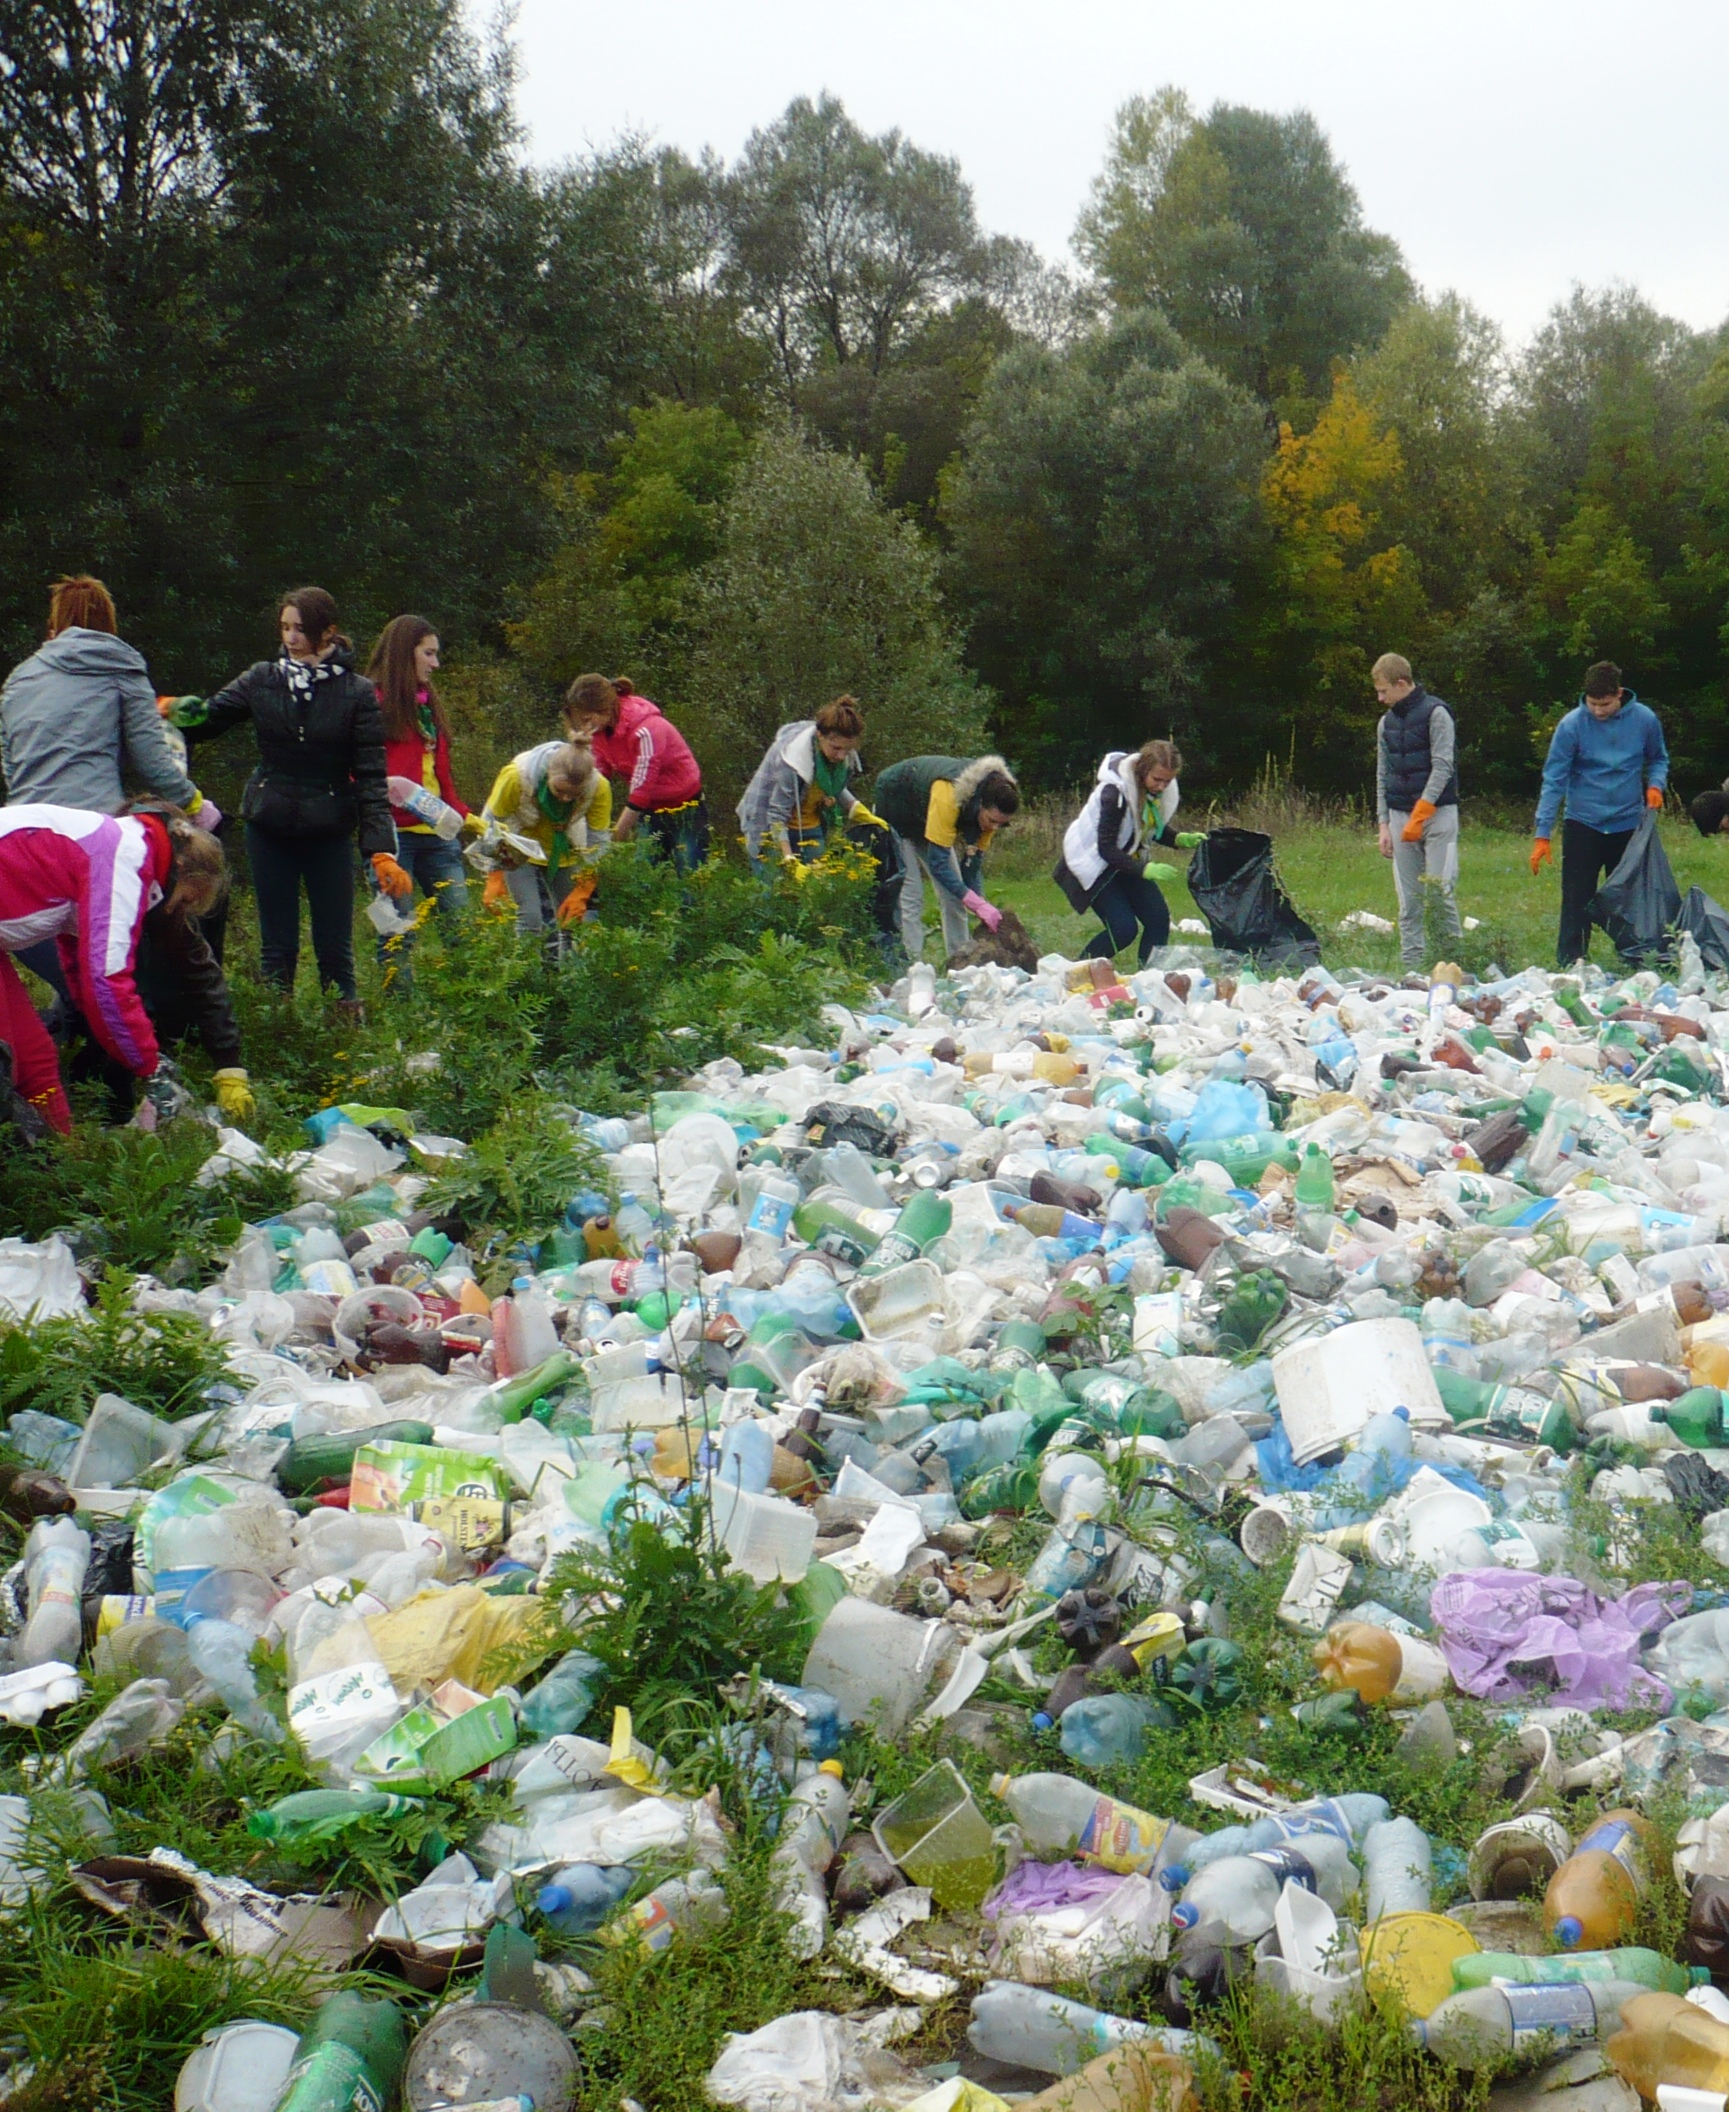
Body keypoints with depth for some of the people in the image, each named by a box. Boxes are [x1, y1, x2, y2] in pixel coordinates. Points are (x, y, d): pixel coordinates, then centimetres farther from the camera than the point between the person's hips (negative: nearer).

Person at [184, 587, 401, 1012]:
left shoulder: (357, 693, -5)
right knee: (276, 944, 7)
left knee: (335, 945, 2)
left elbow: (371, 776, -8)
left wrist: (382, 850, -18)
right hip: (269, 826, 2)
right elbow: (208, 719, 0)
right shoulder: (262, 680, 3)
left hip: (330, 831, -2)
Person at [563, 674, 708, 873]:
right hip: (648, 810, 6)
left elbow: (640, 790, -29)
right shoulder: (600, 730, -8)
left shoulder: (645, 730, -30)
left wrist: (615, 840, -25)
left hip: (685, 809, -6)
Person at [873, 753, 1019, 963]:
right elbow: (938, 863, -41)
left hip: (923, 819, 7)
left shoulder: (991, 804, -21)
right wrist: (979, 904, -44)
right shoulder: (948, 796, -43)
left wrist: (981, 908, -21)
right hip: (894, 809, -7)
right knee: (909, 894, -16)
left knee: (954, 894, 1)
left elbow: (973, 859, -13)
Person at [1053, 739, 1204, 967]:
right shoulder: (1114, 793, -32)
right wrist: (1145, 870, -39)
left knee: (1159, 919, -6)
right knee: (1123, 928, -17)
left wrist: (1181, 839, -12)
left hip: (1127, 859, 7)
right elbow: (1106, 849, -30)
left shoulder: (1165, 790, -9)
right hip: (1093, 861, -7)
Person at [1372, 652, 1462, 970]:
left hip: (1437, 815, -5)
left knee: (1440, 893, -8)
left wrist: (1419, 815, -17)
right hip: (1400, 816, 6)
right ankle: (1410, 965, 7)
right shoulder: (1386, 723, 14)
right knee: (1408, 902, 4)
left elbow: (1443, 767, -11)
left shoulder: (1436, 713, -5)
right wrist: (1384, 824, 9)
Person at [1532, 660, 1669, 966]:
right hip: (1582, 825, -2)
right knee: (1577, 901, -4)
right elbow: (1554, 781, -11)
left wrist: (1655, 784, -8)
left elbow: (1659, 759, 15)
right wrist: (1543, 834, -16)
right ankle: (1570, 965, 1)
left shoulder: (1645, 719, -4)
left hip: (1629, 824, 2)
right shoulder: (1572, 725, -12)